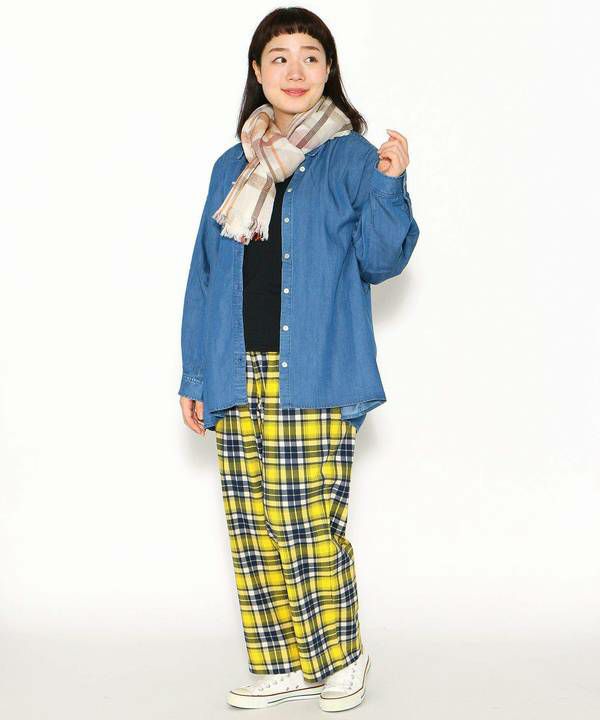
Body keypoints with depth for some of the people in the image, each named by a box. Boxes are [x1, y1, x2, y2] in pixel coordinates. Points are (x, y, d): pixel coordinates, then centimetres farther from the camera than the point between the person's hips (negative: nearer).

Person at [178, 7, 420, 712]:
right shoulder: (233, 167, 16)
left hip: (313, 377, -4)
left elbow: (381, 259, -3)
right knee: (251, 527, 5)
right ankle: (282, 665, 18)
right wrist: (195, 376, 12)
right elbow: (204, 276, 16)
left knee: (307, 524, -8)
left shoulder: (351, 159, 4)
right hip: (238, 378, 5)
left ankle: (340, 656, 13)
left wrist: (389, 185, -19)